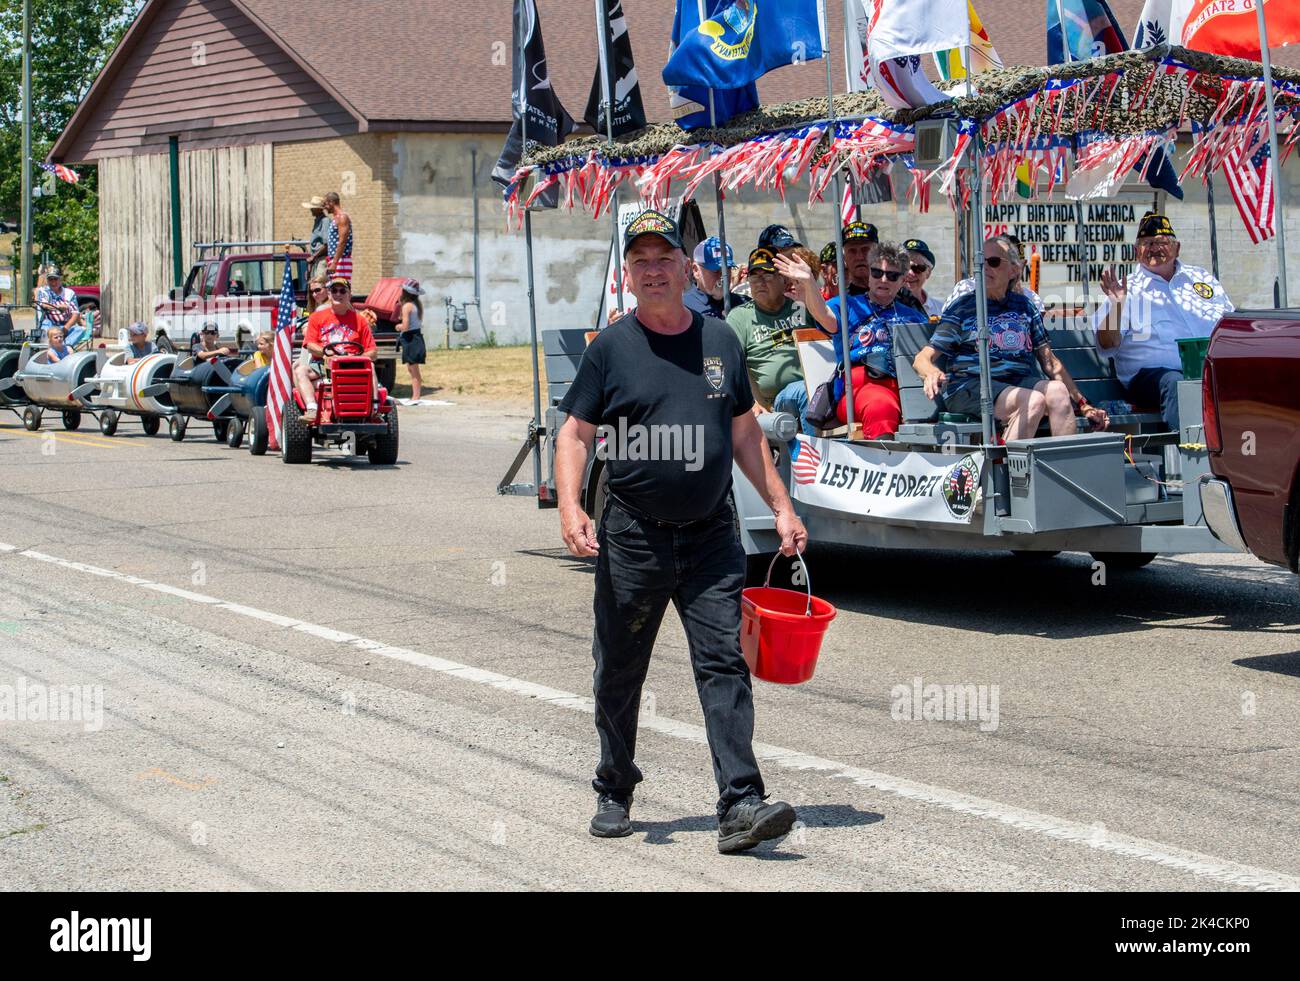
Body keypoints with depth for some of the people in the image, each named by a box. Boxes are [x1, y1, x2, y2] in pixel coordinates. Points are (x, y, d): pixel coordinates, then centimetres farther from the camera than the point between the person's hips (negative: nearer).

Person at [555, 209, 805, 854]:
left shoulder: (719, 341, 9)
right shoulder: (611, 348, 0)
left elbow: (744, 434, 16)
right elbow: (575, 435, -1)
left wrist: (780, 506, 13)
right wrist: (569, 508, -16)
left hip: (711, 535, 2)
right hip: (632, 537, -1)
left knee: (724, 663, -7)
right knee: (620, 672, 9)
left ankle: (740, 806, -11)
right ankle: (614, 794, 26)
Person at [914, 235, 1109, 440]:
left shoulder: (1024, 306, 21)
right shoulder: (961, 307, 11)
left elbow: (1049, 360, 23)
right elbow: (923, 358, 4)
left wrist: (1082, 404, 19)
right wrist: (931, 374, -22)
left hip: (1020, 381, 4)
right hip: (969, 383, -4)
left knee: (1057, 390, -30)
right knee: (1033, 401, -32)